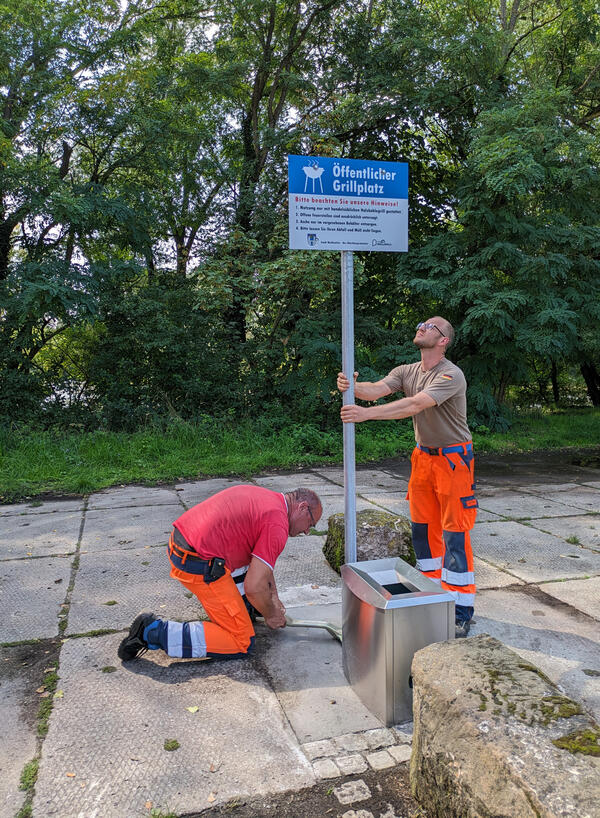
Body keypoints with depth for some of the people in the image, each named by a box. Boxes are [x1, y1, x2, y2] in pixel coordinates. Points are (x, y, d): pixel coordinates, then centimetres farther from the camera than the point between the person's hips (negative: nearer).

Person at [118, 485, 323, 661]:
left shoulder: (265, 497, 16)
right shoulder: (277, 525, -13)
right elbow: (254, 586, -16)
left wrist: (273, 597, 28)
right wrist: (271, 615, 3)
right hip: (201, 567, -10)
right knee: (242, 643, -3)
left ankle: (243, 606, 33)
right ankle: (155, 631, -8)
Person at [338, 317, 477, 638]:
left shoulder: (451, 375, -19)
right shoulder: (406, 371, 4)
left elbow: (414, 405, -33)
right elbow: (377, 389, -13)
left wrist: (367, 413, -41)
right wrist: (352, 387, -35)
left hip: (453, 459, -7)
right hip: (423, 456, 7)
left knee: (454, 533, -6)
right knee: (423, 528, 11)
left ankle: (462, 609, 3)